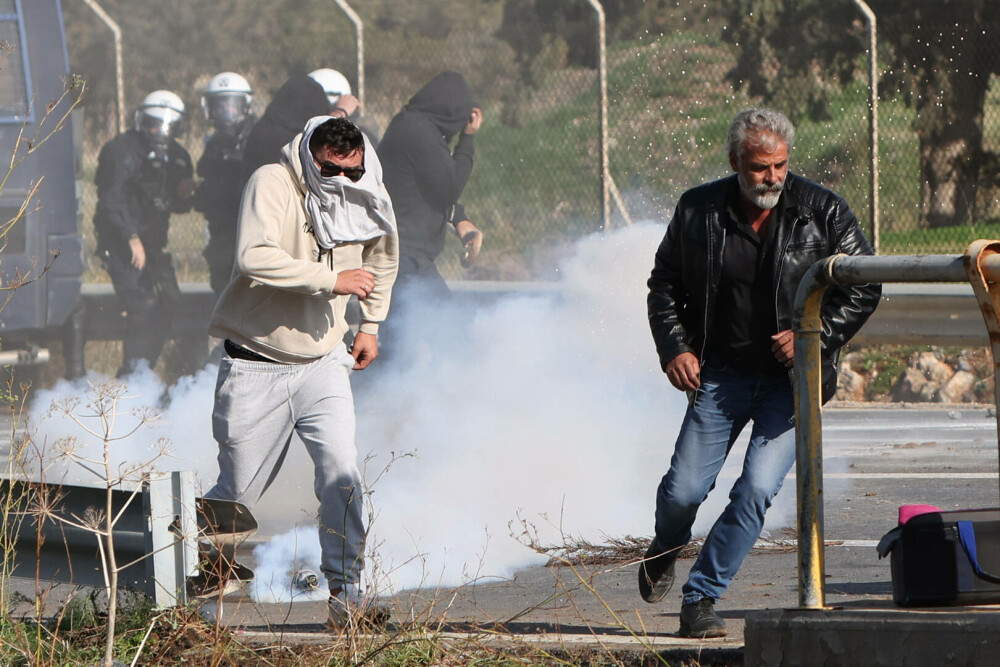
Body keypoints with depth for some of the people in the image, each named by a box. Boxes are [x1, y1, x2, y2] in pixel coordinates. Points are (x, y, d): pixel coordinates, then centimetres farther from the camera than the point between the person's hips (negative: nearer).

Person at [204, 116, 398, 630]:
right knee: (239, 492, 2)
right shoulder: (271, 185, -17)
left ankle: (345, 592, -6)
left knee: (341, 472, -13)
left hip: (322, 363, 4)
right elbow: (255, 258, -33)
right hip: (256, 368, -4)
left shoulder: (366, 203, 3)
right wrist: (332, 280, -29)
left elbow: (382, 257, 26)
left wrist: (371, 324, 21)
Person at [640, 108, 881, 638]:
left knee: (756, 491, -14)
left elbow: (864, 286, 0)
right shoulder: (698, 211, -1)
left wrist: (814, 335, -12)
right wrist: (674, 346, -2)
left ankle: (702, 596, 0)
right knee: (684, 490, -2)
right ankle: (664, 552, 34)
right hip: (721, 374, 1)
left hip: (792, 380, -1)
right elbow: (664, 282, 12)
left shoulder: (822, 212, -6)